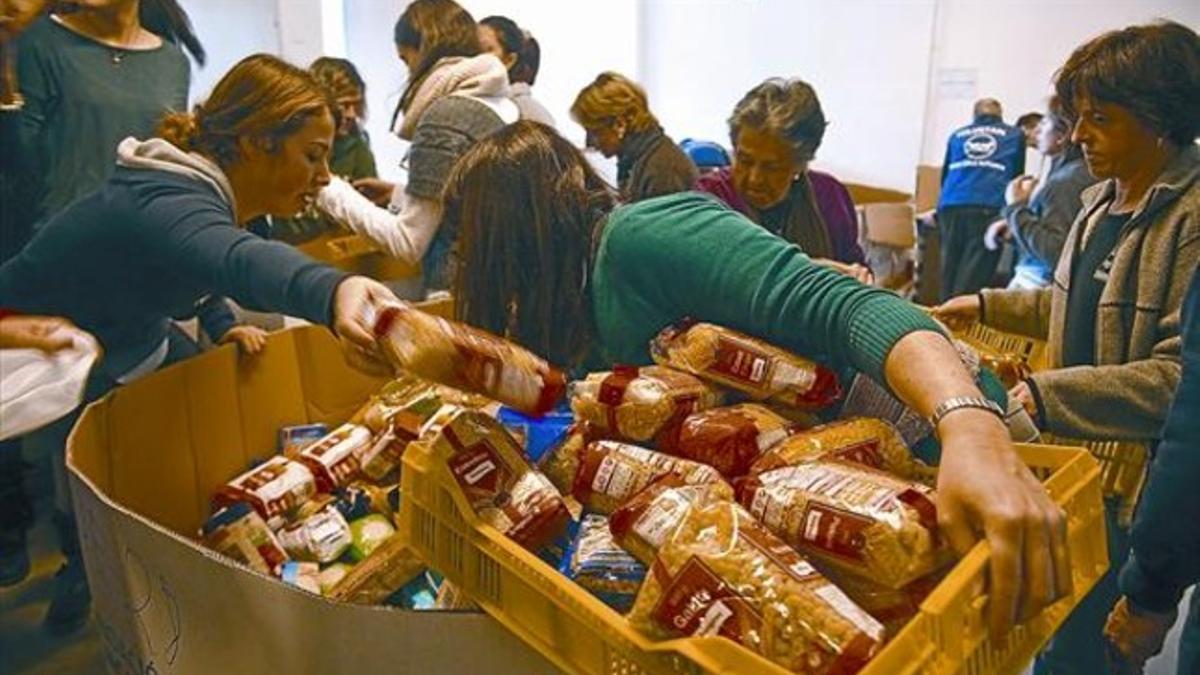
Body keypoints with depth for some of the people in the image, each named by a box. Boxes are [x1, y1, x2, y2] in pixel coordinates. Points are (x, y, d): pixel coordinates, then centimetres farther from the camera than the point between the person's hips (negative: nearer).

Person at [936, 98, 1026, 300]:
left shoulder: (957, 135, 23)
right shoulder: (1015, 136, 19)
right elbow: (1017, 175, 27)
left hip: (950, 206, 2)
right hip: (991, 206, -2)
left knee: (949, 273, 6)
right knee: (972, 280, -7)